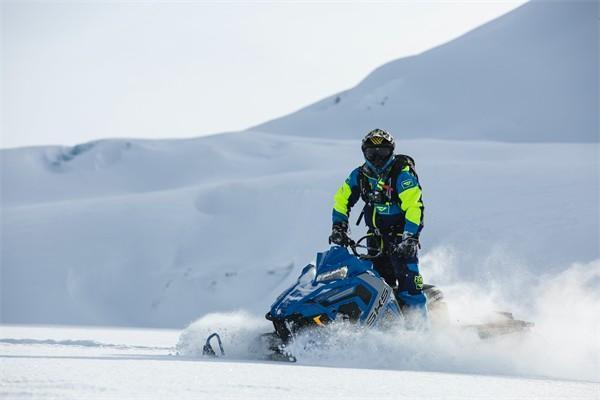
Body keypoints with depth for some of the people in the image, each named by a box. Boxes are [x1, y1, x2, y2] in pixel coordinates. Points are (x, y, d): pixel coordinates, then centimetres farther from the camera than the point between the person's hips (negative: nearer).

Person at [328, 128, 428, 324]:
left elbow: (414, 207, -19)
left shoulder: (402, 174, -12)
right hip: (376, 238, 5)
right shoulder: (359, 176, 5)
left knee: (407, 283, -15)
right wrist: (339, 227, 4)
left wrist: (409, 238, -27)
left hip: (401, 237, -5)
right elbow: (341, 200, 15)